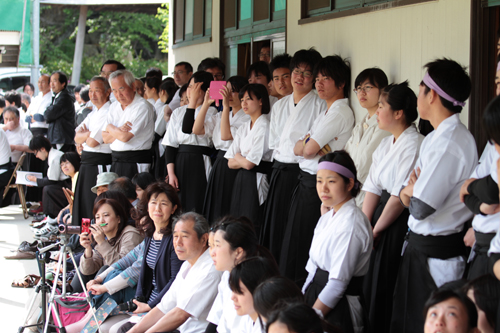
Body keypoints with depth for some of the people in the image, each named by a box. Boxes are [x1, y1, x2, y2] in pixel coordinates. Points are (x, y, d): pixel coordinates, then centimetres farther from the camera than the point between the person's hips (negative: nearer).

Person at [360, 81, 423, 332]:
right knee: (370, 281, 11)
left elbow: (400, 196, -18)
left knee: (386, 288, -2)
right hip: (382, 211, 8)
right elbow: (373, 187, 9)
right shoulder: (386, 144, 12)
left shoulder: (415, 145, -17)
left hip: (402, 223, -8)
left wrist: (376, 230, -10)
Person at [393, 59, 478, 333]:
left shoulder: (447, 145, -22)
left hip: (432, 253, -10)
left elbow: (420, 208, -25)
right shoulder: (437, 137, 10)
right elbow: (406, 196, 16)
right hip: (421, 244, 10)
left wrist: (409, 190, -4)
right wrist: (409, 191, -6)